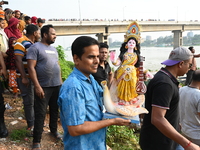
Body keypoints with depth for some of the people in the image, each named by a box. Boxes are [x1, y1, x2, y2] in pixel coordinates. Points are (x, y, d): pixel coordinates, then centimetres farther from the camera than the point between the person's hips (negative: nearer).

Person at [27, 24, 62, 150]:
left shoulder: (53, 49, 14)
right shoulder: (35, 48, -8)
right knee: (40, 114, -1)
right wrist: (37, 86, -20)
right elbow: (31, 68, -14)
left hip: (57, 85, 7)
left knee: (55, 110, 17)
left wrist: (60, 81, 15)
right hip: (44, 87, -7)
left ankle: (54, 130, 37)